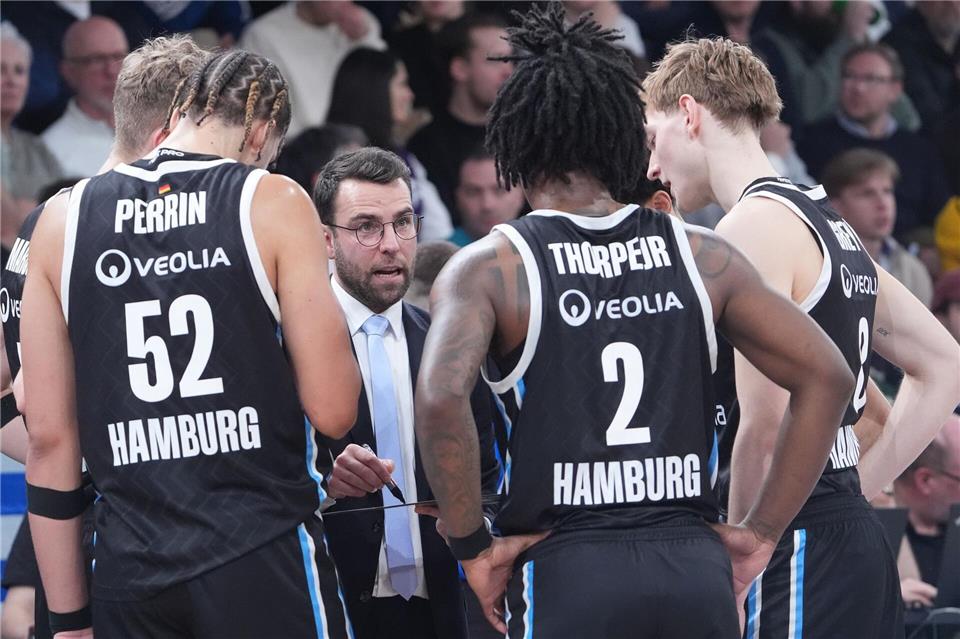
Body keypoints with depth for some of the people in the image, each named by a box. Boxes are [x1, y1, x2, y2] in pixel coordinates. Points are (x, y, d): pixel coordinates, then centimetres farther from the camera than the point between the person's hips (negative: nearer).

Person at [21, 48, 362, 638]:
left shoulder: (64, 219, 8)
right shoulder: (275, 203, -2)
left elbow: (49, 438, 7)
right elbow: (334, 412, -6)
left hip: (132, 573, 3)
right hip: (265, 564, -3)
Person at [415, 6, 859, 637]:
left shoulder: (489, 268, 0)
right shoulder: (701, 256, 10)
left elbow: (442, 395, -19)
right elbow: (827, 376, 7)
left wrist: (472, 547, -8)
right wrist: (762, 532, 10)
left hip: (565, 572, -3)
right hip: (696, 569, 3)